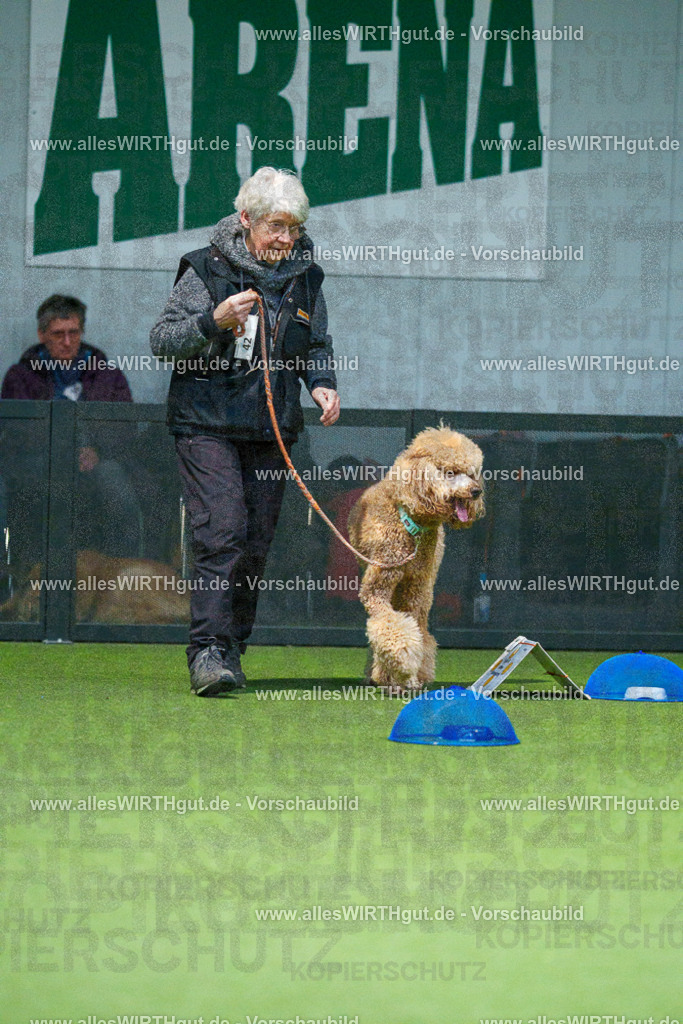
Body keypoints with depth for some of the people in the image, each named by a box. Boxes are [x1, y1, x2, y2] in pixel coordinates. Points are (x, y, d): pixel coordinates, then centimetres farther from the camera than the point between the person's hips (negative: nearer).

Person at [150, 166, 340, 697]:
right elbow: (162, 339, -6)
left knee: (257, 542, 5)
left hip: (273, 431, 5)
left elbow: (318, 344, 21)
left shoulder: (305, 276, 9)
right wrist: (214, 321, -22)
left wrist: (323, 384, 1)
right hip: (208, 425, -5)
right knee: (222, 532, -17)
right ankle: (210, 650, -20)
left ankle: (232, 648, 17)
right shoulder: (207, 269, -5)